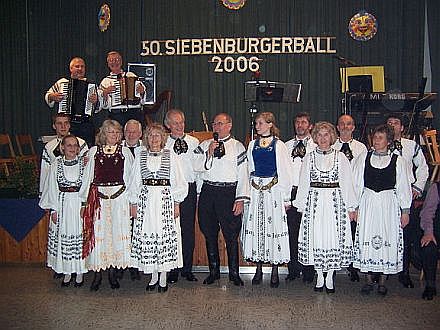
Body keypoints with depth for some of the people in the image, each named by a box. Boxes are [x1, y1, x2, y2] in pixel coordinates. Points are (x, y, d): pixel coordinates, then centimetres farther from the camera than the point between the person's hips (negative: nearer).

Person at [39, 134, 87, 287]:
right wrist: (54, 209, -1)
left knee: (80, 238, 3)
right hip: (62, 204, 1)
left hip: (81, 204, -1)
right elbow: (52, 187, 3)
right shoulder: (56, 164, 2)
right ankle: (67, 272, 20)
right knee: (63, 239, 6)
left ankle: (80, 272, 17)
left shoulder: (84, 162, 0)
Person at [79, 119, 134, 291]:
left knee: (117, 233, 1)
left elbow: (130, 177, 7)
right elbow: (87, 177, 9)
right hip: (98, 197, 0)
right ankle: (98, 273, 9)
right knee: (97, 233, 0)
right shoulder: (93, 151, 8)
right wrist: (84, 201, 6)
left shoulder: (125, 151, 7)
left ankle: (112, 272, 13)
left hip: (119, 197, 0)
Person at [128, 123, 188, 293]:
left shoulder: (170, 156, 3)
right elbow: (135, 182, 10)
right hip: (145, 201, 2)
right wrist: (134, 204, 5)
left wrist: (176, 203, -3)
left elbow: (178, 182, 3)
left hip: (165, 201, -2)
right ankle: (153, 276, 16)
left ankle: (163, 277, 11)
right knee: (146, 236, 2)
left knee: (165, 235, -1)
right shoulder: (140, 156, 9)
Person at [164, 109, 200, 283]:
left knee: (188, 229, 3)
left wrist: (198, 190, 3)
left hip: (189, 189, 1)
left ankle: (187, 269, 14)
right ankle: (173, 269, 11)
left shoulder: (193, 142, 7)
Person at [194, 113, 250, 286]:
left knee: (231, 235, 0)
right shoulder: (204, 145, 12)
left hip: (228, 193, -3)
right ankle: (213, 271, 23)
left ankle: (234, 273, 13)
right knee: (209, 234, 10)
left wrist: (240, 199, -8)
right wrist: (209, 153, -13)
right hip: (208, 192, 3)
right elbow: (197, 167, 2)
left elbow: (243, 174, -1)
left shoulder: (238, 146, 4)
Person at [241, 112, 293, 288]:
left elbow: (285, 172, -1)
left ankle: (275, 271, 8)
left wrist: (286, 197, -5)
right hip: (255, 191, 4)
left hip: (274, 190, -4)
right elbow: (248, 169, 13)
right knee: (255, 226, 4)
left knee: (274, 225, -2)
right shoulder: (252, 144, 11)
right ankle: (258, 269, 15)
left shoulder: (279, 145, -1)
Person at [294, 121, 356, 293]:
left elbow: (347, 183, 3)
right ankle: (319, 277, 14)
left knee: (334, 236, -1)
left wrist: (350, 207, 0)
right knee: (315, 236, 1)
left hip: (335, 202, -1)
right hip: (314, 202, 1)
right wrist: (301, 205, 3)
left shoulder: (340, 157, 5)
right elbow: (303, 183, 8)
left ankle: (329, 277, 12)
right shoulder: (309, 157, 8)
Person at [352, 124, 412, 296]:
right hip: (367, 203, 1)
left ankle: (382, 281, 15)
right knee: (366, 239, 1)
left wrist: (405, 210, 0)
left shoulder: (398, 161, 3)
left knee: (387, 240, 1)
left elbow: (404, 187, 3)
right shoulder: (363, 158, 7)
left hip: (389, 205, -1)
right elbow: (356, 184, 6)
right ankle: (369, 280, 14)